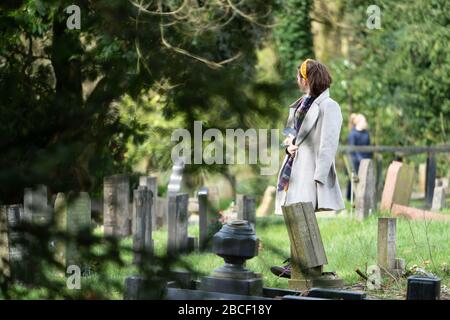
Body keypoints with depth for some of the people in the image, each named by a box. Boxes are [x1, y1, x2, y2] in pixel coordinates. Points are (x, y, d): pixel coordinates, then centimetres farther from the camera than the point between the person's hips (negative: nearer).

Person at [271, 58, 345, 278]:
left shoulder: (328, 107, -7)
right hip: (293, 167, 9)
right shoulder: (300, 105, 19)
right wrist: (288, 143, 5)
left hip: (309, 172, -8)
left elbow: (328, 145, -13)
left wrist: (318, 177, -19)